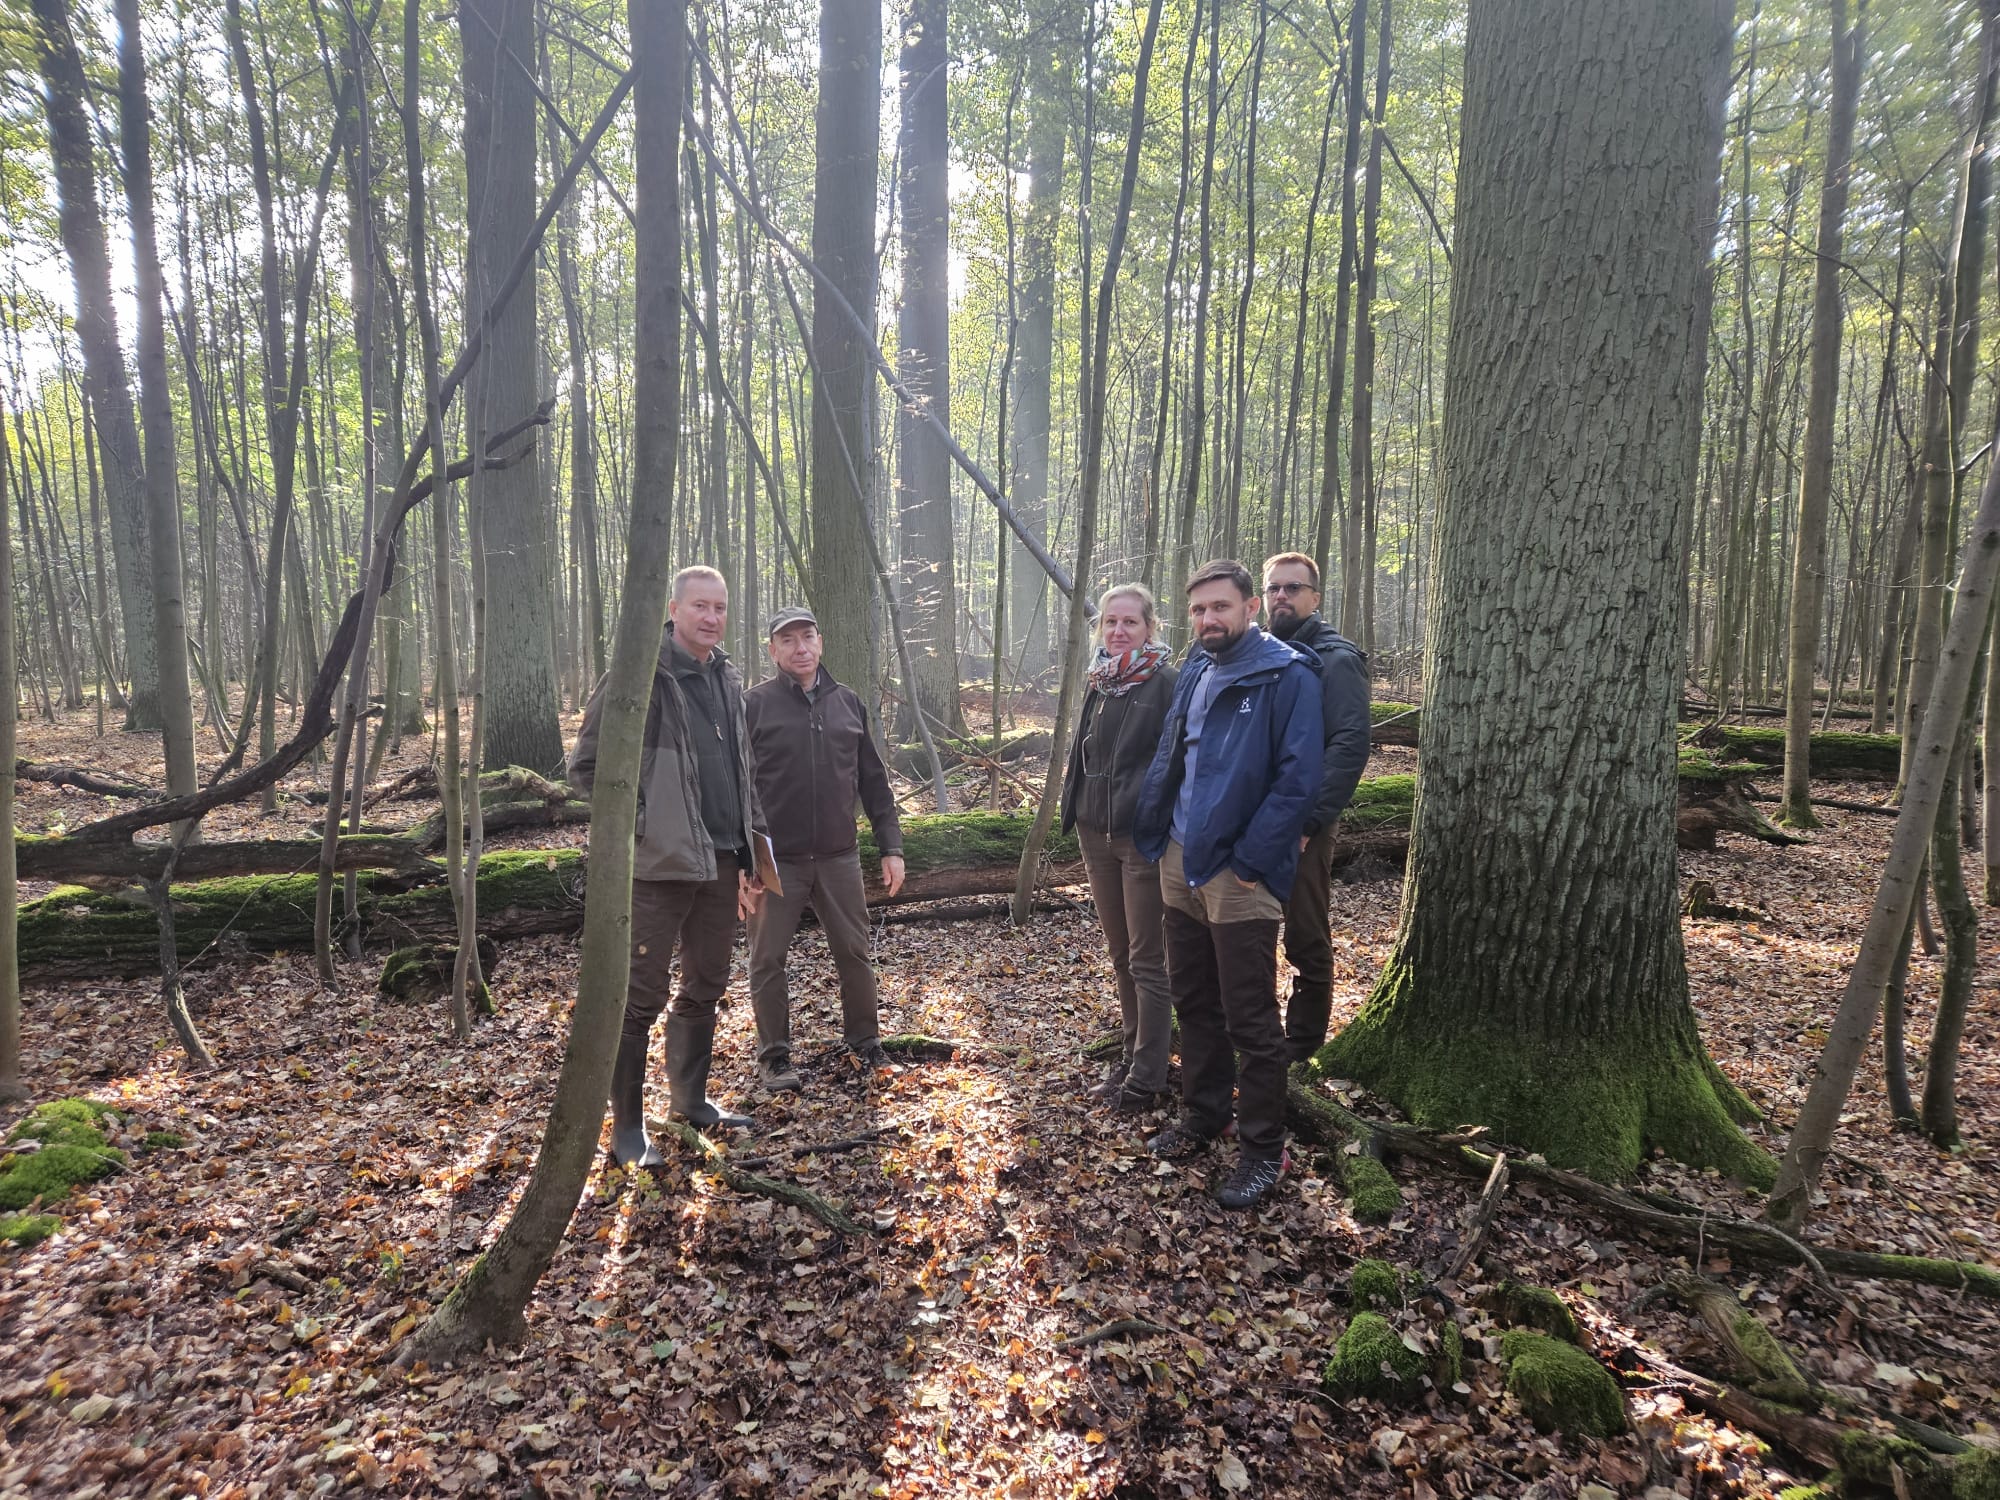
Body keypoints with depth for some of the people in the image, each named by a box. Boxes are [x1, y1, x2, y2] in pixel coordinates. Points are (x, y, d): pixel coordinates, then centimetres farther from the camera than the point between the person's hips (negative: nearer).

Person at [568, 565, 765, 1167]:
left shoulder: (728, 679, 12)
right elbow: (586, 765, -9)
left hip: (721, 862, 7)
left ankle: (692, 1099, 33)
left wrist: (748, 854, 17)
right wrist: (637, 819, -12)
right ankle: (628, 1126, 12)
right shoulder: (641, 676, -10)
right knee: (642, 997, 0)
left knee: (706, 988, 17)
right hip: (662, 864, -7)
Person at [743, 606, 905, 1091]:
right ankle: (774, 1056, 22)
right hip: (776, 860, -3)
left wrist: (891, 847, 6)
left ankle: (864, 1041, 28)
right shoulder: (755, 705, -4)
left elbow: (873, 781, 10)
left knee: (854, 953, 10)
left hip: (839, 856, 3)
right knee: (768, 961, 6)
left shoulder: (848, 703, 7)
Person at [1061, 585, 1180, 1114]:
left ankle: (1146, 1077, 12)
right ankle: (1132, 1055, 30)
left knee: (1147, 962, 2)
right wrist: (1074, 808, 16)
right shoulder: (1099, 683, 11)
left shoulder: (1167, 684, -10)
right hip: (1097, 835, 7)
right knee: (1120, 956, 16)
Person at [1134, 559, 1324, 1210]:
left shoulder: (1287, 675, -12)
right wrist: (1152, 830, 7)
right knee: (1192, 1001, 19)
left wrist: (1250, 859, -19)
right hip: (1179, 863, 7)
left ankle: (1263, 1150, 18)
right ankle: (1202, 1112, 36)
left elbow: (1298, 778, -17)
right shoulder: (1195, 672, 11)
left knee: (1250, 1020, 3)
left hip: (1239, 873, -7)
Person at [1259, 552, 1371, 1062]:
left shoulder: (1335, 658, -8)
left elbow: (1351, 745, -18)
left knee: (1307, 943, 5)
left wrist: (1309, 819, -22)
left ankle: (1301, 1049, 19)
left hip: (1301, 828, -6)